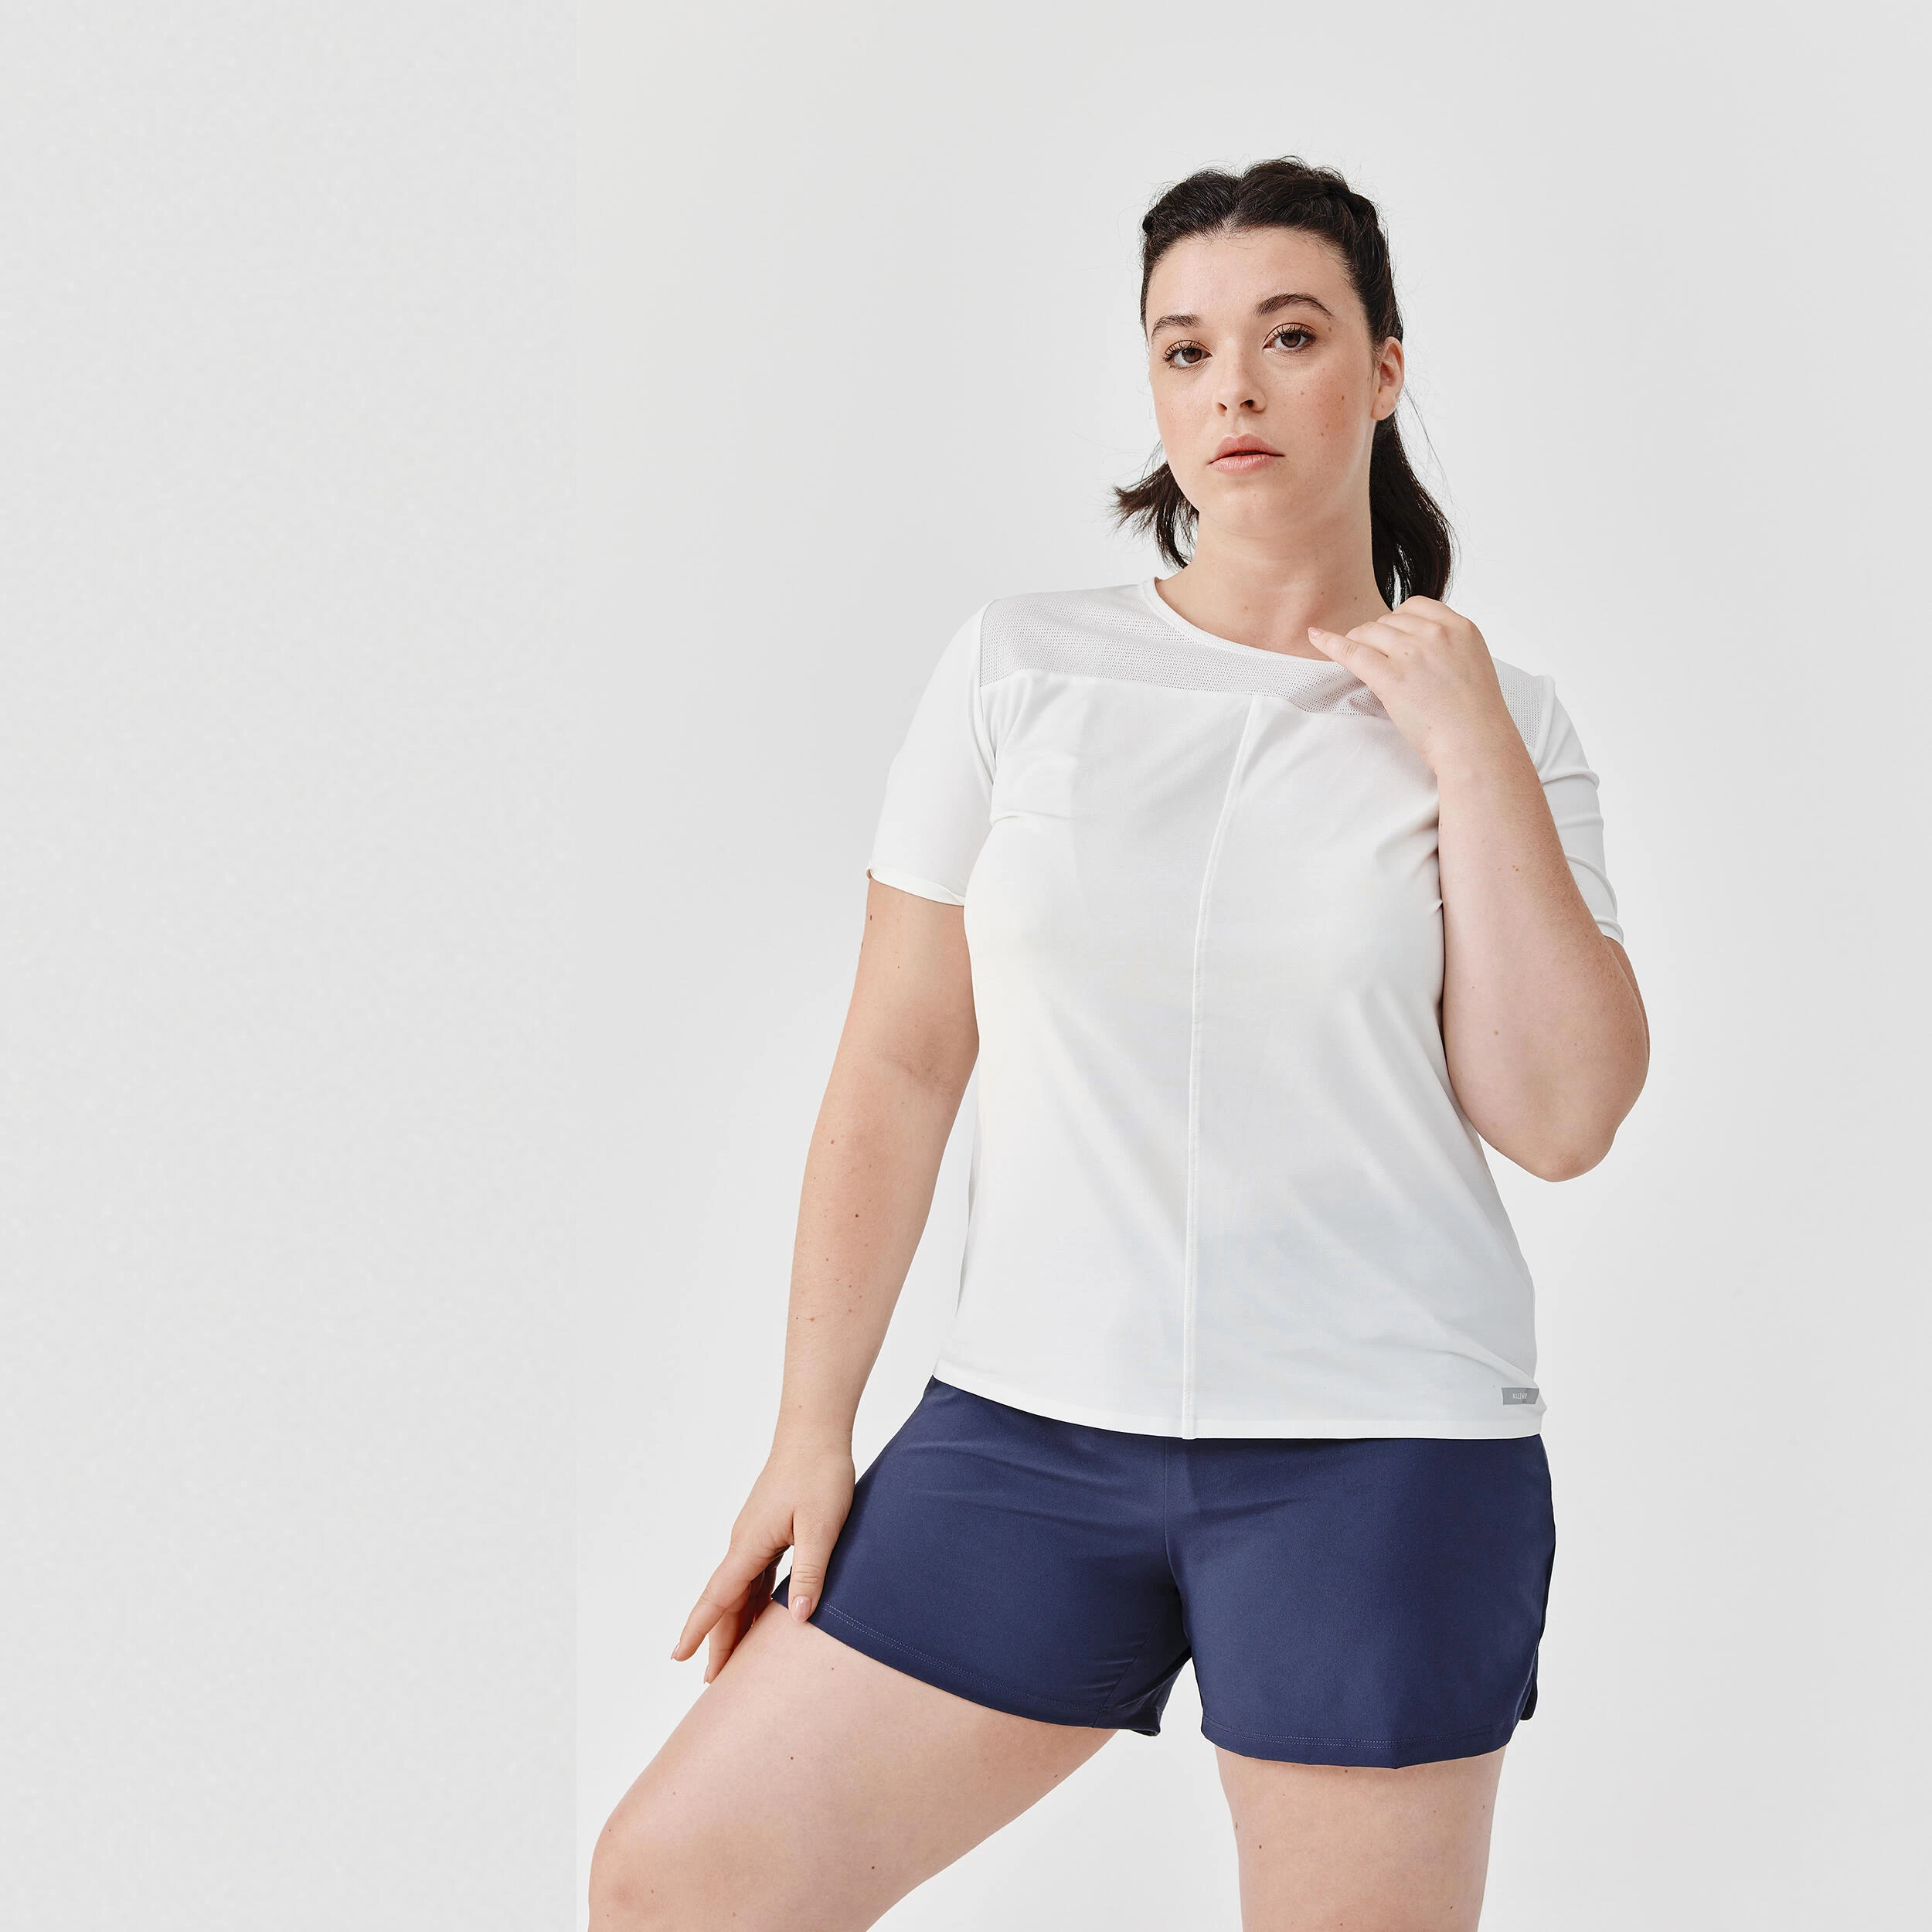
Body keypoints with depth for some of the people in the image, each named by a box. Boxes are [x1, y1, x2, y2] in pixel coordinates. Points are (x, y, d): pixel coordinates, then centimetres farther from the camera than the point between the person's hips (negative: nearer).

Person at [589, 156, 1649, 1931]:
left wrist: (1468, 751, -7)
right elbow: (898, 1068, 5)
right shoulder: (1016, 668, 5)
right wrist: (811, 1429, 3)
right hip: (1028, 1430, 2)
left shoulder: (1500, 722, 4)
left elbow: (1561, 1118, -6)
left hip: (1381, 1454, -1)